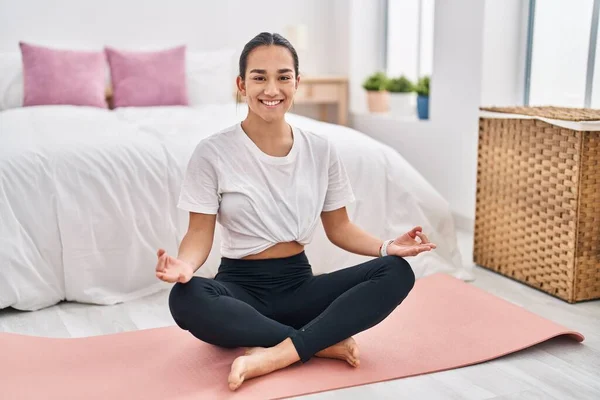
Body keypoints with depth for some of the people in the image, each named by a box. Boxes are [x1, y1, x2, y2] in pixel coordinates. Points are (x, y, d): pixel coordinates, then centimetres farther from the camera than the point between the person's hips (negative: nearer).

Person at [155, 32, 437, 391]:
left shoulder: (321, 150, 2)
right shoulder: (213, 152, -7)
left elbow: (339, 227, 8)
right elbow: (200, 233, -7)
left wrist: (385, 247, -10)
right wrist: (185, 263, -30)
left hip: (299, 283, 3)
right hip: (241, 286, -3)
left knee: (397, 272, -20)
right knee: (185, 299, -37)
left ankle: (275, 355, -30)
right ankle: (323, 341, -23)